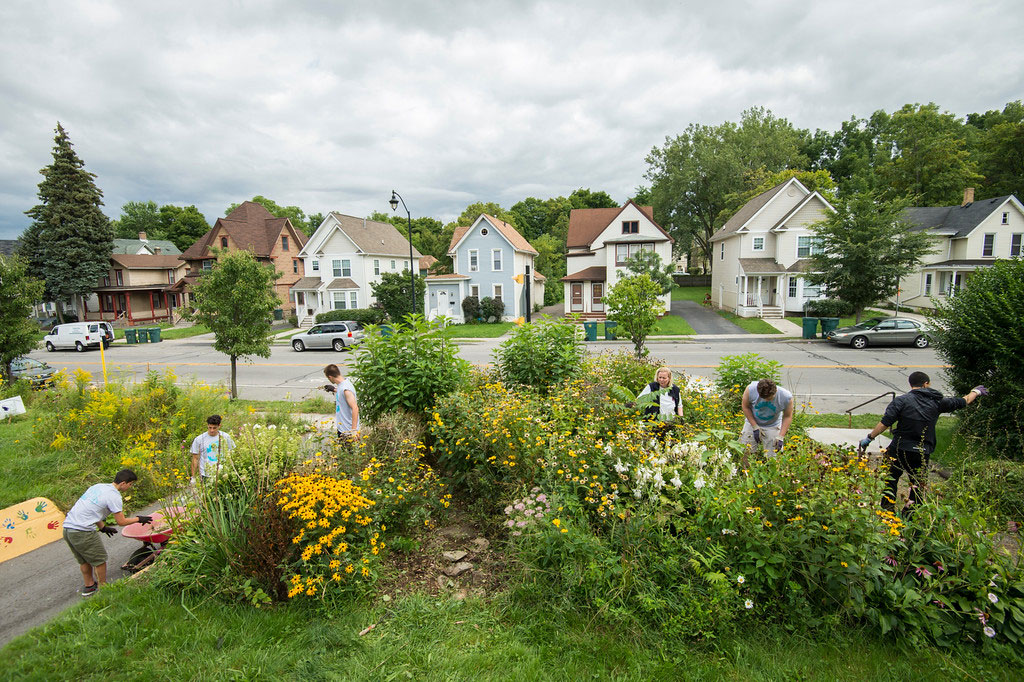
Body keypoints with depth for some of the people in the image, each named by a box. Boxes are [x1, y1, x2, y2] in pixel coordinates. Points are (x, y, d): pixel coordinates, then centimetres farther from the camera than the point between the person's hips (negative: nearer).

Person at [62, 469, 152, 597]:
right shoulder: (114, 496, -13)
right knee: (99, 559, 8)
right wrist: (138, 519, 9)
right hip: (82, 531, -9)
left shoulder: (98, 486, 13)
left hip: (67, 528, 9)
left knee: (84, 560, 24)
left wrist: (102, 527, 31)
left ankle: (89, 586, 39)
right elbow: (121, 521, -8)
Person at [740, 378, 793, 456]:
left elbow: (787, 417, -8)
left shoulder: (786, 397, -24)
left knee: (772, 456, -6)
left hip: (773, 426, 0)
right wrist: (755, 427, -13)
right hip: (752, 423, 0)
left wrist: (780, 437, -15)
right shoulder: (751, 389, -26)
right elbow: (745, 407, -9)